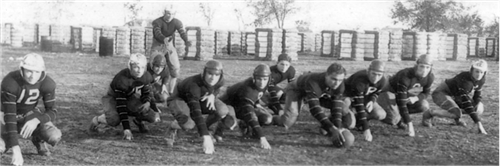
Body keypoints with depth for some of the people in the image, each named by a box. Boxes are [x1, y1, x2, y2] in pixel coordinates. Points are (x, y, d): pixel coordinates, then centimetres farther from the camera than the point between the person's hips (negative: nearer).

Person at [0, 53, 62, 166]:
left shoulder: (47, 84, -21)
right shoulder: (10, 82, -32)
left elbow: (52, 111, -13)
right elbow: (9, 116, -34)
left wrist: (36, 120, -38)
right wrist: (16, 150, -42)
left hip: (30, 114, 2)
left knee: (55, 136, -25)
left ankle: (38, 139, 11)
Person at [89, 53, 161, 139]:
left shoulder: (146, 77, -17)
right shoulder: (121, 79, -33)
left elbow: (146, 93, 2)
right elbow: (121, 105, -35)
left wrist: (147, 102, -25)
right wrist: (126, 128, -39)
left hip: (130, 98, 5)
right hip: (114, 98, -5)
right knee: (115, 120, -37)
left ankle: (138, 120, 18)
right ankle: (97, 120, -2)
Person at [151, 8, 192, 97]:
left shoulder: (176, 22, -13)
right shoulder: (157, 22, -19)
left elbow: (182, 31, -30)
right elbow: (157, 33, -37)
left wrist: (186, 41, -52)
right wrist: (164, 39, -60)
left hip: (169, 46, 3)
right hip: (158, 46, -3)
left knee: (175, 69, -3)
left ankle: (171, 92, 10)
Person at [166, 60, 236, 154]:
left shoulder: (220, 81, -23)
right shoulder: (194, 84, -42)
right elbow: (195, 112, -51)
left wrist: (213, 95, -17)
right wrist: (206, 137, -59)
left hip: (201, 98, 5)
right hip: (180, 99, -5)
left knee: (223, 111, -23)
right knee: (188, 124, -38)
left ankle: (206, 127, 8)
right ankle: (173, 127, 0)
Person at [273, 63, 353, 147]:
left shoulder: (340, 85, -28)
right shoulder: (313, 82, -46)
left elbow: (336, 107, -27)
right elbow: (314, 107, -53)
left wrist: (337, 128, -41)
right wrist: (331, 129, -59)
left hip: (320, 94, 5)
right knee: (287, 123, -25)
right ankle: (274, 119, 10)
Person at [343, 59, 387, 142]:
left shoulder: (382, 81, -20)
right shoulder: (359, 80, -40)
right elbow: (359, 105, -43)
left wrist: (372, 101, -23)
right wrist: (366, 129, -47)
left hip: (365, 97, 6)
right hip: (349, 94, -6)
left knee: (381, 114, -18)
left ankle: (356, 119, 6)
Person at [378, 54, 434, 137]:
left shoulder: (430, 77, -18)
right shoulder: (405, 76, -37)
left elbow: (426, 93, 3)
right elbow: (401, 102, -37)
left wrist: (416, 98, -23)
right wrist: (409, 124, -39)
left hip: (409, 96, 7)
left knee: (424, 106, -17)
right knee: (393, 120, -28)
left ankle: (399, 115, 0)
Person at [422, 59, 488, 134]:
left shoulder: (482, 79, -11)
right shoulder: (465, 79, -34)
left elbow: (477, 95, 8)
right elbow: (465, 102, -38)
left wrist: (478, 103, -15)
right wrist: (478, 123, -40)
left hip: (455, 95, 8)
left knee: (480, 109, -5)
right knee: (456, 114, -32)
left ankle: (457, 118, 16)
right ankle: (429, 113, -11)